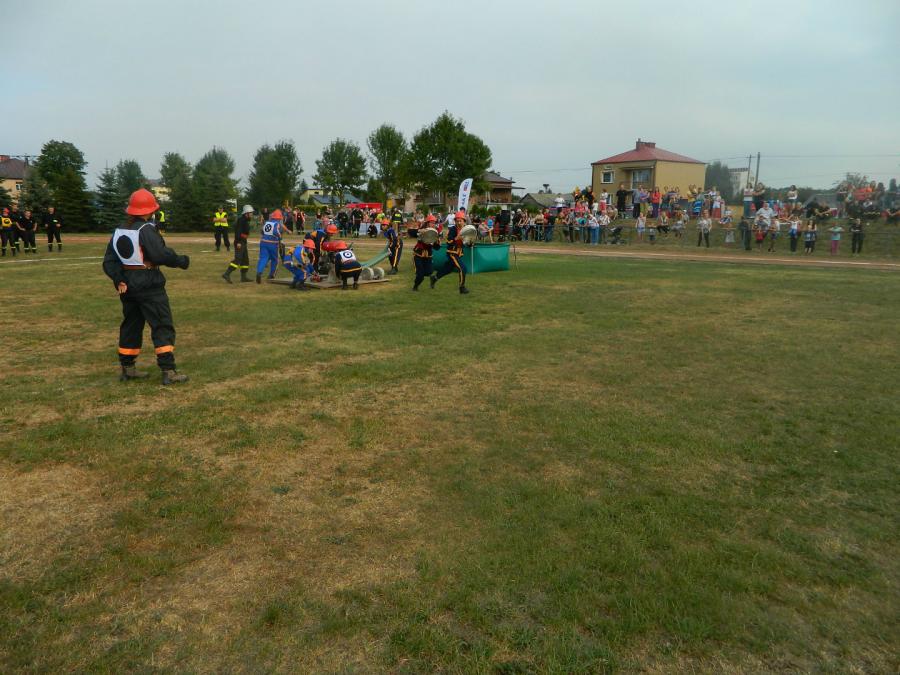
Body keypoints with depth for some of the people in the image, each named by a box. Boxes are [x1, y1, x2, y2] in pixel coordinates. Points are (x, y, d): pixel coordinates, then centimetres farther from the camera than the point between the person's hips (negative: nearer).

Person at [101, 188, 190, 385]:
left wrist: (118, 280, -1)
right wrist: (180, 261, -9)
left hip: (127, 285, 8)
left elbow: (109, 261, 7)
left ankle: (127, 368, 24)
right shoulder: (146, 229, -13)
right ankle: (168, 371, -8)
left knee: (130, 325, 17)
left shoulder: (118, 231, 10)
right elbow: (161, 254, -23)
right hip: (149, 285, -8)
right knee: (163, 326, -4)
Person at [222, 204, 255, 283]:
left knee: (245, 259, 13)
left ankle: (244, 276, 17)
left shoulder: (245, 221, 19)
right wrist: (238, 242, -27)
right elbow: (238, 231, -21)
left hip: (243, 242, 10)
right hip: (240, 243, -10)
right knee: (238, 259, -16)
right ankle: (227, 274, -20)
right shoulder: (241, 220, -12)